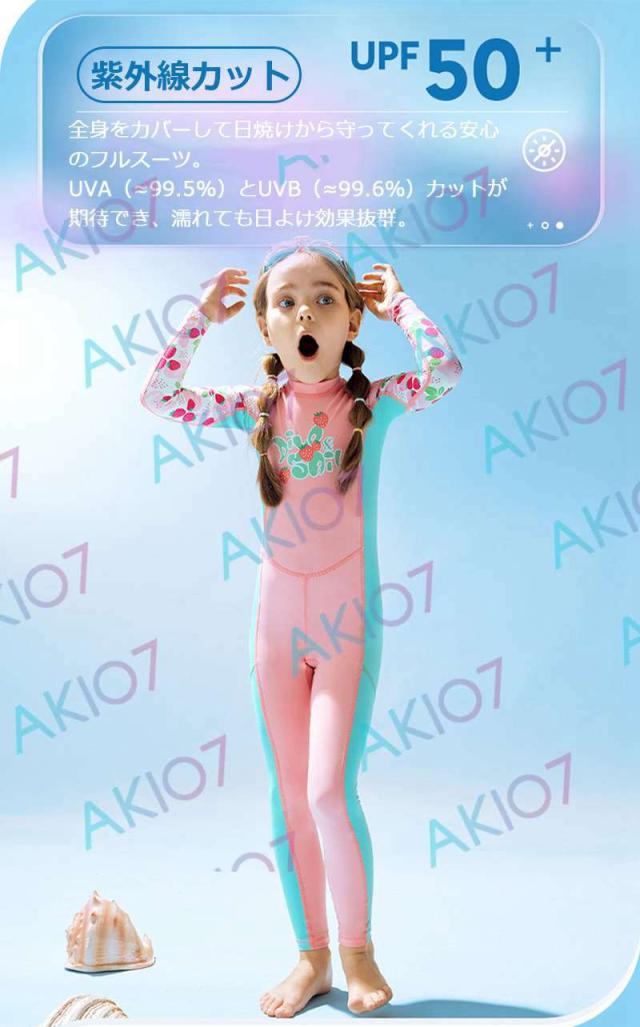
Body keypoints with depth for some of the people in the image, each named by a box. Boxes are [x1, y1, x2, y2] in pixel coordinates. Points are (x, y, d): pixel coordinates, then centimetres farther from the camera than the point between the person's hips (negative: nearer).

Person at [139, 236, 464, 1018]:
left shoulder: (372, 402, -5)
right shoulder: (258, 408, 3)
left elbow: (444, 372, -22)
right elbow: (158, 397, 2)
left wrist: (397, 300, -8)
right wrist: (203, 316, 2)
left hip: (347, 624, -3)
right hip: (276, 621, 4)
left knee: (330, 794, -10)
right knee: (289, 802, 9)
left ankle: (357, 952, 14)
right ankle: (312, 957, 25)